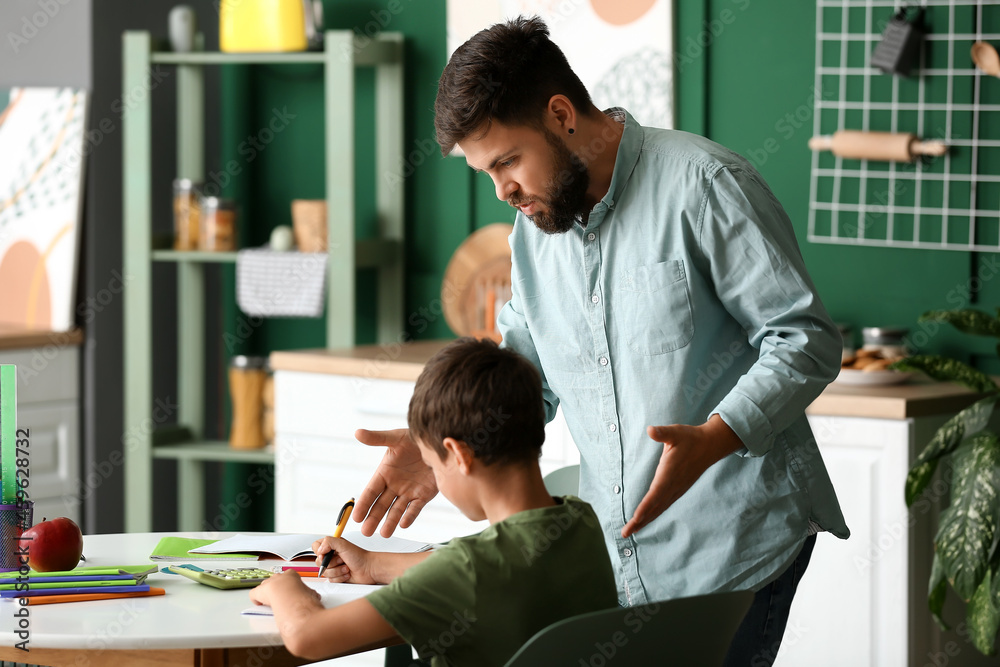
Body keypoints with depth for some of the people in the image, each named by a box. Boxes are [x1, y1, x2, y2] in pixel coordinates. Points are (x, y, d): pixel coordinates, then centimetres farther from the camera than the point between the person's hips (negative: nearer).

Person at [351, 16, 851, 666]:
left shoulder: (702, 185, -11)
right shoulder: (533, 228, 12)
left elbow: (807, 340, -13)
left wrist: (710, 440, -28)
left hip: (735, 548, -6)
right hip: (616, 557, 7)